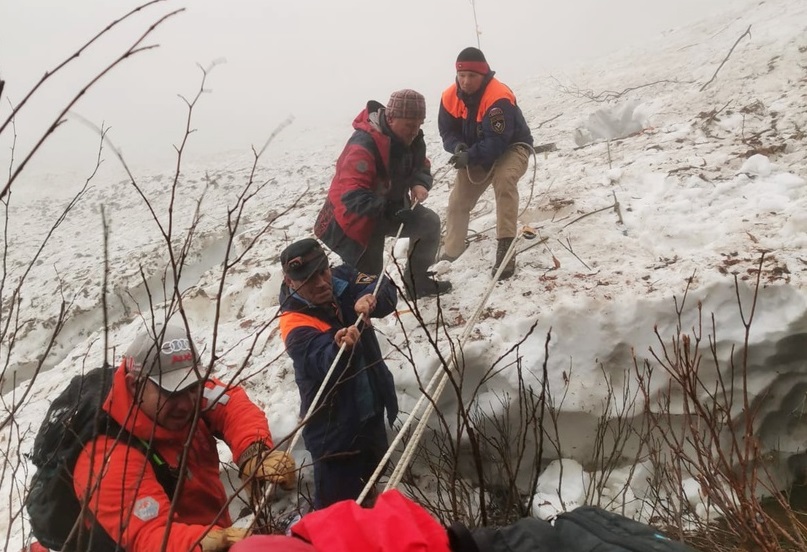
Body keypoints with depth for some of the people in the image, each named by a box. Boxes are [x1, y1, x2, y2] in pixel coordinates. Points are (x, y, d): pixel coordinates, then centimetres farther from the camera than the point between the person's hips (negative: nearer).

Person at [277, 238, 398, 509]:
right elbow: (326, 361, -40)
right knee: (337, 501, 2)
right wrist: (342, 347, -64)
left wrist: (371, 299, -38)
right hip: (334, 427, -7)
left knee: (370, 477, 30)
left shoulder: (342, 278, -8)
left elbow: (385, 289, -15)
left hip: (371, 411, 7)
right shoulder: (295, 324, -25)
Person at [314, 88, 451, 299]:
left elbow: (421, 166, 7)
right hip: (357, 217, -7)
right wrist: (388, 210, -45)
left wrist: (419, 184, -17)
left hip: (391, 208, 8)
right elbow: (352, 196, -39)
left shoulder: (412, 138, -8)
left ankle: (417, 281, 19)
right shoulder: (364, 144, -34)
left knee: (430, 223, 3)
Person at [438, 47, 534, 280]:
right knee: (458, 200, 2)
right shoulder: (450, 97, -11)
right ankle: (451, 251, 20)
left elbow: (497, 142, -34)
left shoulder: (498, 97, -30)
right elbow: (447, 131, -5)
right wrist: (458, 147, -26)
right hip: (477, 154, 6)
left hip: (511, 148, -6)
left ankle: (505, 246, -34)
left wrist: (469, 157, -43)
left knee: (504, 179, -37)